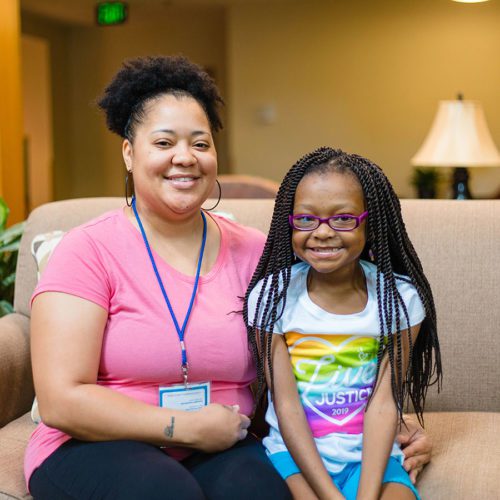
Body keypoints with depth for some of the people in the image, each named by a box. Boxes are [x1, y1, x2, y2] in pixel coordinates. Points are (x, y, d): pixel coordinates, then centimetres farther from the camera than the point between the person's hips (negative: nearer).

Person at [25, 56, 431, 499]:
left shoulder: (254, 253, 4)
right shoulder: (89, 250, -7)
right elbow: (61, 401, -13)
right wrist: (190, 427, -14)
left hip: (219, 448, 3)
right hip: (98, 447, -2)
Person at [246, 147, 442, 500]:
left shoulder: (399, 298, -4)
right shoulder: (271, 296, -6)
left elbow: (383, 404, -8)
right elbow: (286, 405, -9)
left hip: (371, 456, 1)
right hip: (295, 453, -1)